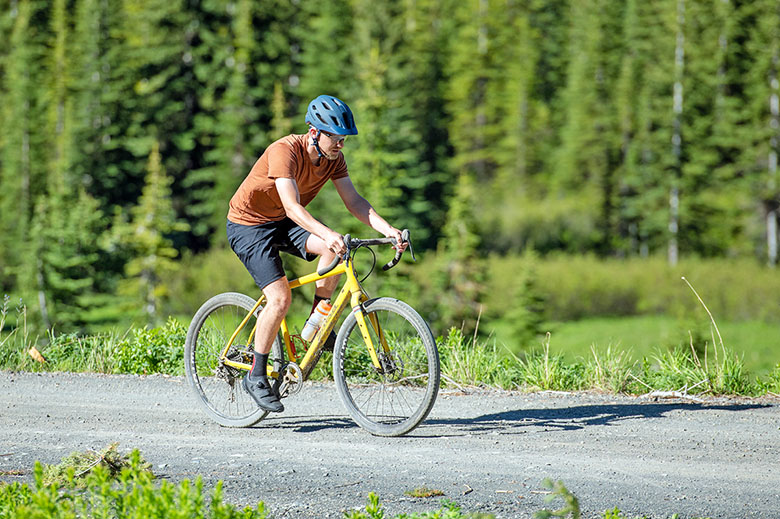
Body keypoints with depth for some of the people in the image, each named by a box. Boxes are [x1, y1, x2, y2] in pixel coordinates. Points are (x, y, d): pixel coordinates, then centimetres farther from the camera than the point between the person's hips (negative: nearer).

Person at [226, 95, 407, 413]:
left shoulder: (333, 158, -7)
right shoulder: (285, 151, -30)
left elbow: (354, 201, -8)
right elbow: (292, 207, -39)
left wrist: (387, 229, -24)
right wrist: (327, 234, -53)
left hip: (283, 223, 6)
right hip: (249, 224, -6)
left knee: (333, 250, -22)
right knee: (280, 298, -20)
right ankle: (256, 377, -6)